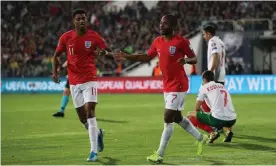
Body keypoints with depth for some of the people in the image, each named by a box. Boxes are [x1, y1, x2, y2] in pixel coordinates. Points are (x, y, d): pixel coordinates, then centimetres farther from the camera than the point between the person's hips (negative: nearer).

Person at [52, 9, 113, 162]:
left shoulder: (94, 36, -5)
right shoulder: (66, 37, -1)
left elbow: (110, 53, -1)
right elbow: (56, 56, 10)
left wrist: (105, 53, -25)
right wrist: (55, 71, -7)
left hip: (89, 80, -3)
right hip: (74, 82, 3)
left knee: (90, 112, -16)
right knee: (82, 118, 8)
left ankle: (94, 151, -14)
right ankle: (98, 133, 40)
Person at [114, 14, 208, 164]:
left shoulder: (181, 41, -15)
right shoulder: (158, 41, 5)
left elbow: (194, 59, -9)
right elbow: (147, 57, 16)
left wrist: (186, 60, -31)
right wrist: (127, 57, 9)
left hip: (178, 85, -8)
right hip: (167, 85, 8)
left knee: (168, 118, -8)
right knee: (177, 118, 18)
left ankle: (159, 154, -4)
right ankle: (200, 138, 37)